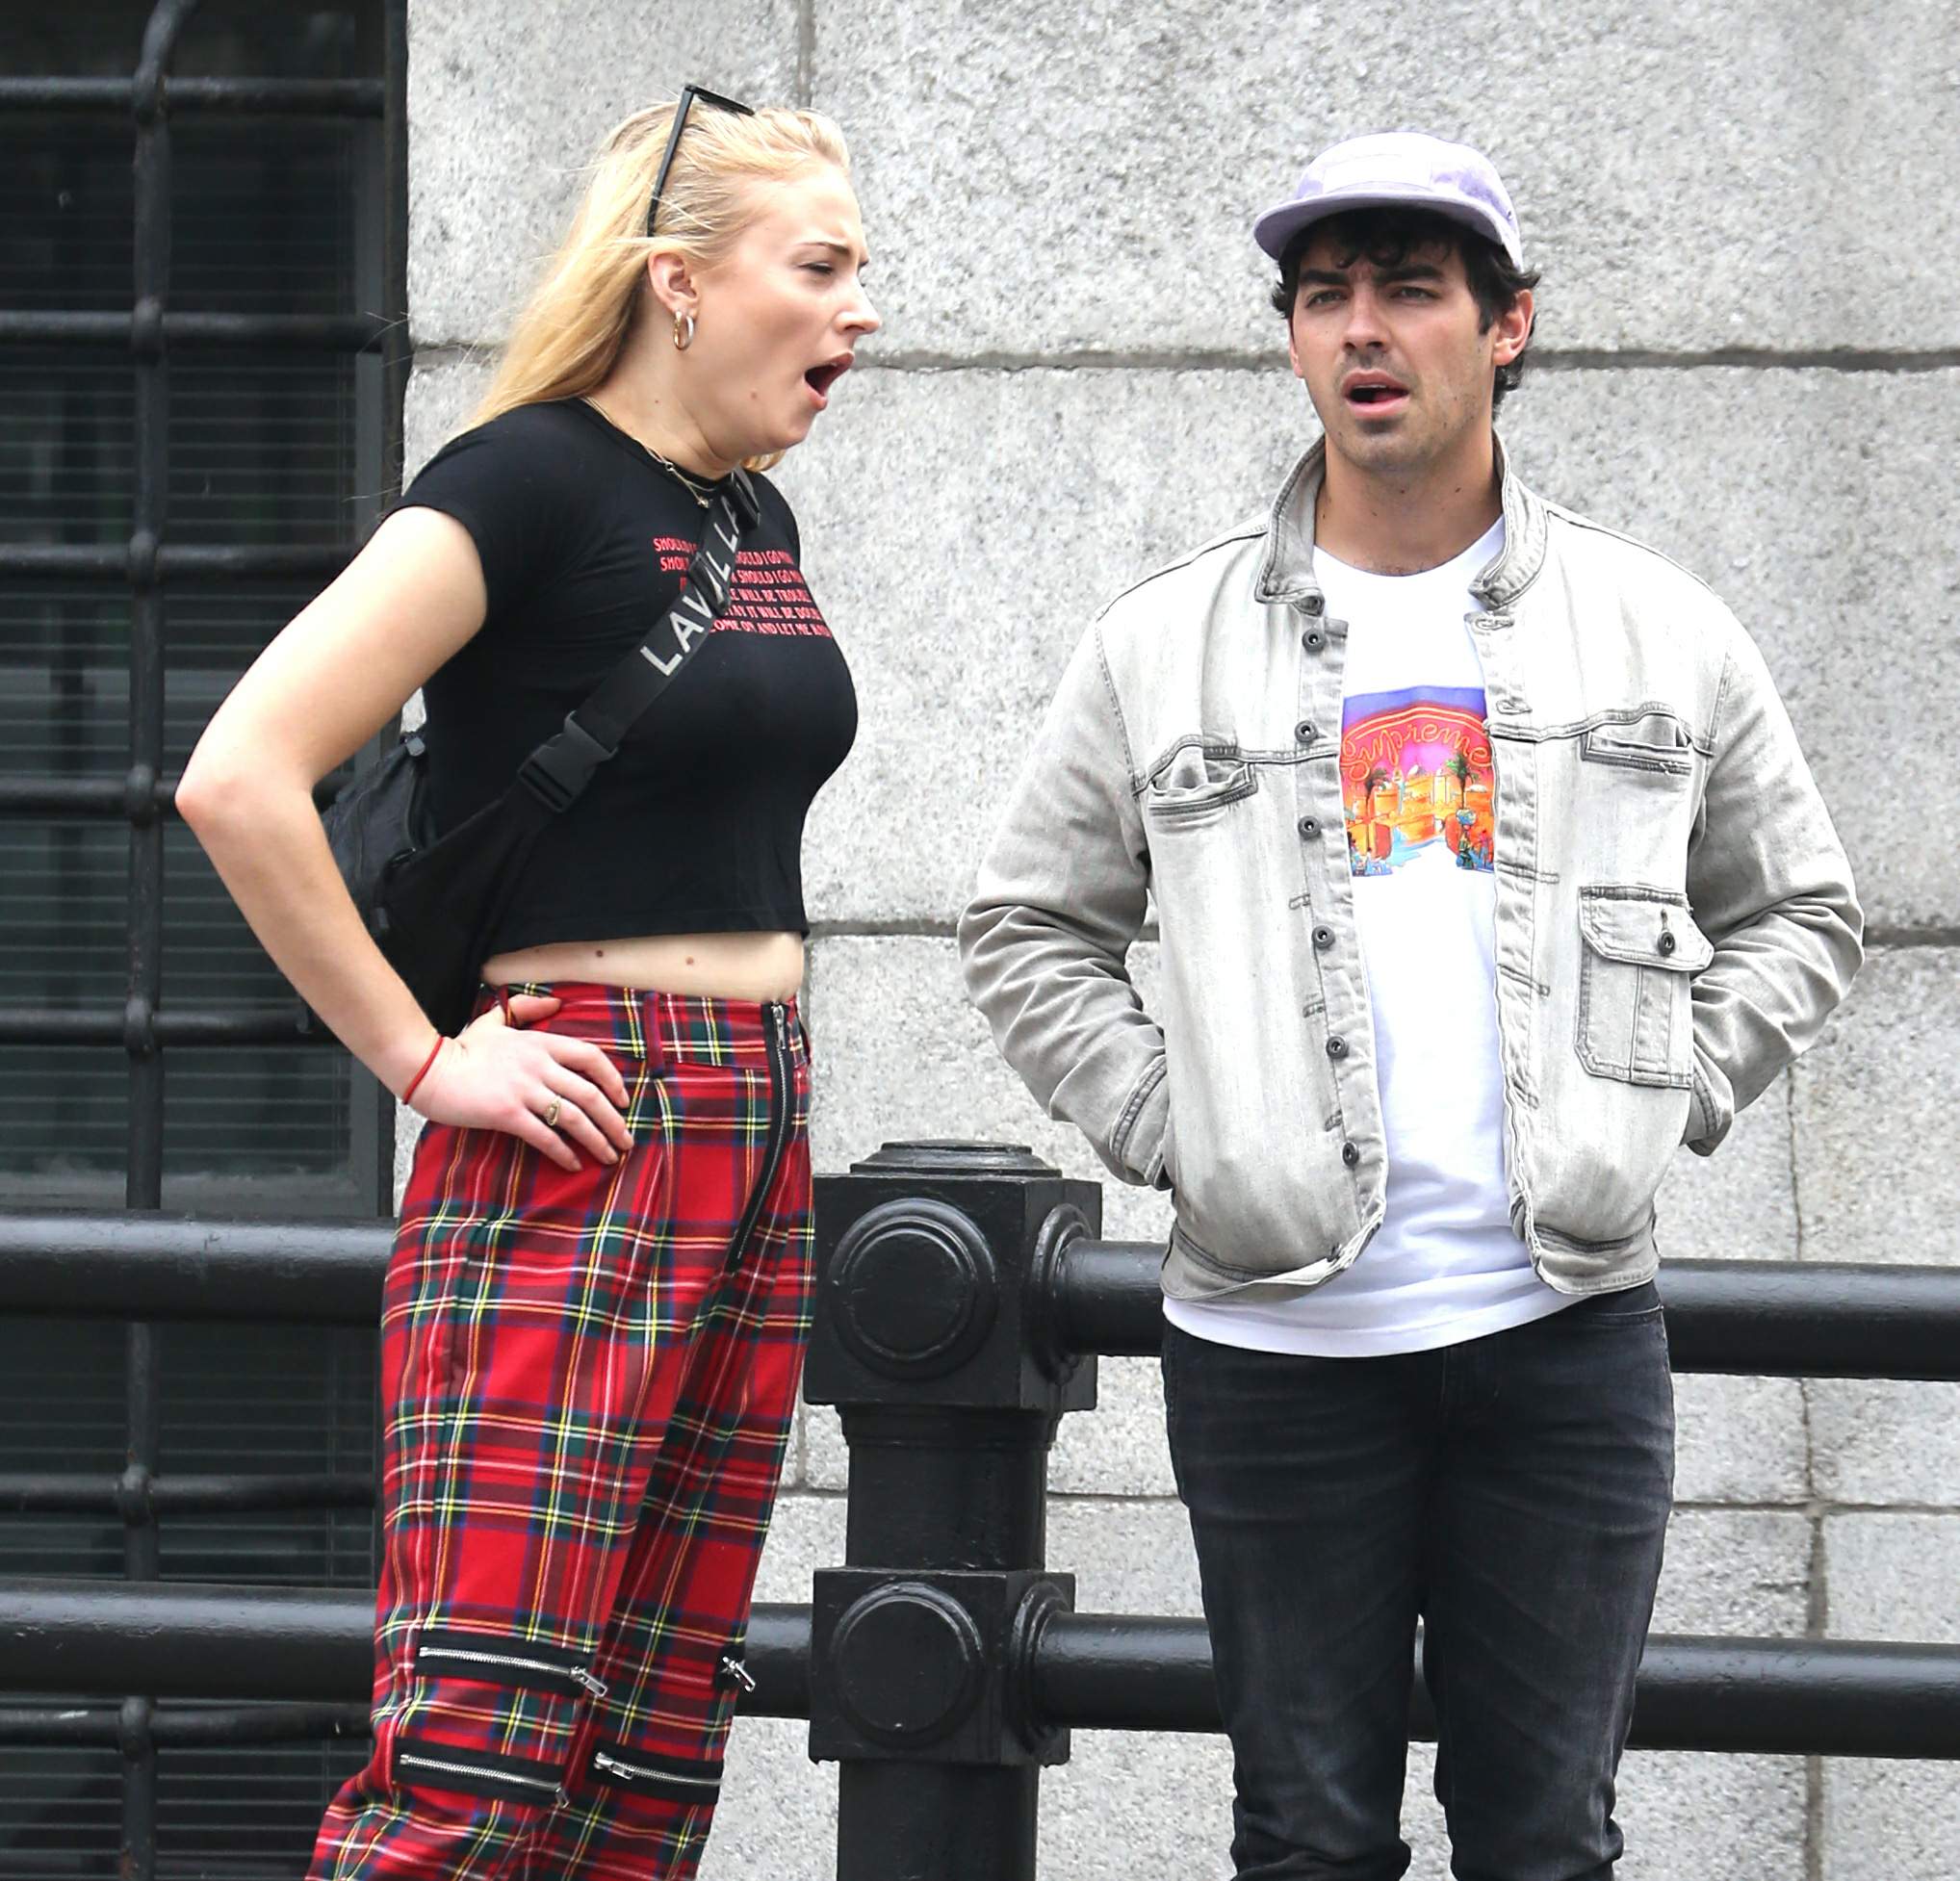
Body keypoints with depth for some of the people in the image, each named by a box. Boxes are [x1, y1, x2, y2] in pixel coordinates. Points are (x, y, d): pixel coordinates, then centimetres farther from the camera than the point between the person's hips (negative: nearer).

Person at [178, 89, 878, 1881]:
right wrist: (421, 1058, -14)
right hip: (577, 1136, -8)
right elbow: (240, 779, -18)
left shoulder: (756, 523, 15)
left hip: (761, 1135, 8)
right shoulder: (527, 481, -10)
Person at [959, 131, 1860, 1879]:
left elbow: (1797, 912, 16)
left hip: (1567, 1327, 0)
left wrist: (1666, 1099, 2)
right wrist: (1162, 1126, 0)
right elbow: (1029, 929, 13)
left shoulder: (1661, 632, 7)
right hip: (1275, 1335, 0)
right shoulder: (1162, 647, 6)